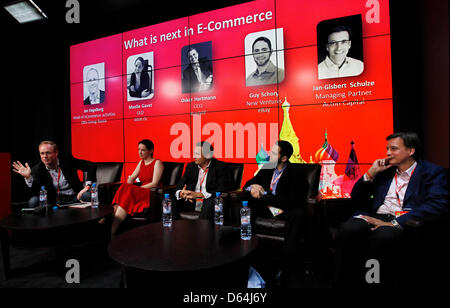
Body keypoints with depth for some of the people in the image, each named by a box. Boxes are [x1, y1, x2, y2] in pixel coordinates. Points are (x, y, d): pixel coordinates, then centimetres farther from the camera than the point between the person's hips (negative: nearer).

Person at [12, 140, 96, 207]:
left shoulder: (67, 161, -1)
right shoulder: (37, 169, 2)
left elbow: (91, 166, -4)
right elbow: (35, 192, -6)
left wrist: (87, 186, -14)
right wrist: (28, 177, -24)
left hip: (74, 197, -1)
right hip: (54, 202, 1)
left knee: (88, 195, -31)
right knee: (33, 201, -24)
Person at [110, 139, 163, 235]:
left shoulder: (157, 163, -2)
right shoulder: (141, 162, 20)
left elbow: (154, 184, -11)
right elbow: (131, 177, 15)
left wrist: (137, 188, -15)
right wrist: (128, 187, -6)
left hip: (152, 194, -6)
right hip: (141, 192, 6)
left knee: (127, 191, -30)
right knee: (124, 189, -24)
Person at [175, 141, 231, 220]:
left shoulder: (220, 167, -4)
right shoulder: (191, 166, 12)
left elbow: (221, 191, -14)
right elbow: (179, 187, 10)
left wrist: (198, 194, -21)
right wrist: (181, 193, -16)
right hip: (191, 202, 5)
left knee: (210, 202, -37)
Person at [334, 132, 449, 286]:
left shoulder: (432, 172, 10)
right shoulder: (385, 170, 22)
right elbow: (356, 198, 20)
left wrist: (395, 222, -19)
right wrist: (371, 173, 5)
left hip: (404, 222, -3)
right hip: (375, 216, 4)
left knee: (383, 235, -38)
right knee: (348, 229, -30)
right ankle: (344, 282, -18)